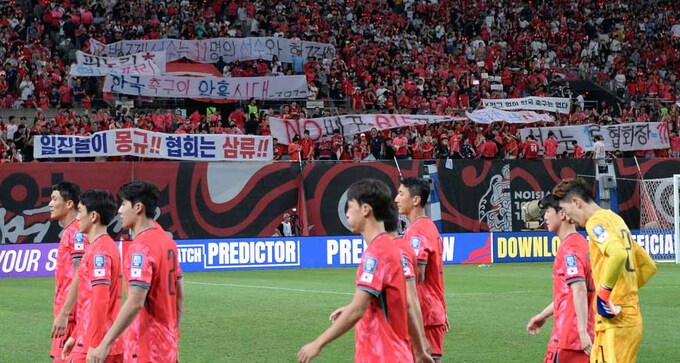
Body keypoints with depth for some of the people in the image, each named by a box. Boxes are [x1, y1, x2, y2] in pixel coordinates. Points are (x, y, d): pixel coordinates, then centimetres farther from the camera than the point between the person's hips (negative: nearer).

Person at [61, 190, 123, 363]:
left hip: (96, 346, -9)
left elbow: (100, 302, -21)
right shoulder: (107, 246, 16)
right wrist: (75, 336, 24)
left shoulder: (99, 251, -14)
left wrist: (93, 347, -22)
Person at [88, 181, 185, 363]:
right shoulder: (167, 241, 10)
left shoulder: (141, 246, -17)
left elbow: (135, 302, -25)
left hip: (146, 348, -9)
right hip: (167, 346, 9)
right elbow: (179, 294, 16)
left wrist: (106, 343, -25)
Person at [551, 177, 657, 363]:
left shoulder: (596, 221, -9)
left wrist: (604, 292, -22)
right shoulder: (615, 219, 19)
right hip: (632, 318, 9)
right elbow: (648, 265, 26)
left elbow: (618, 253, -30)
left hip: (614, 322, -9)